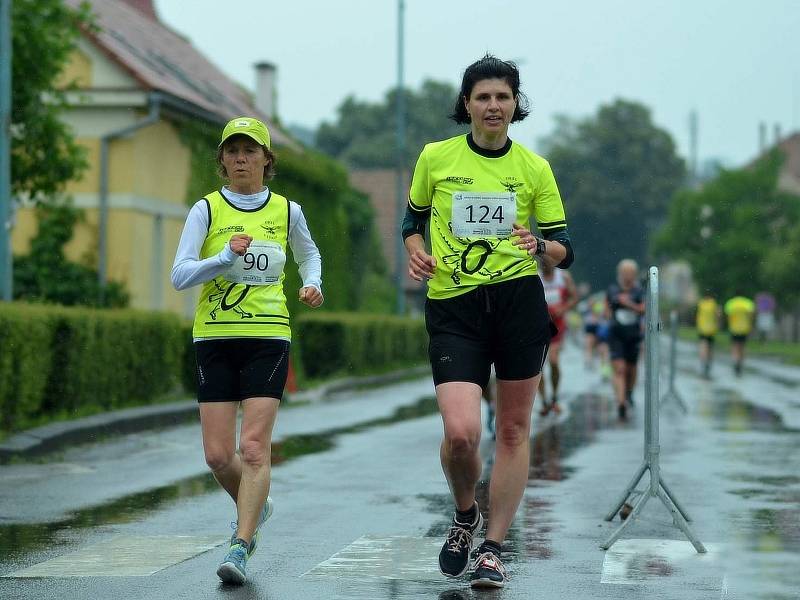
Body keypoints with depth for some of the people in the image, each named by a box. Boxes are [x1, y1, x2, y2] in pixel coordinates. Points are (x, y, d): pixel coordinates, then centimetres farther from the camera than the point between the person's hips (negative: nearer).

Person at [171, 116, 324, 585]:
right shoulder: (206, 209, 1)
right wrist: (227, 256, -20)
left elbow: (309, 252, 28)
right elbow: (180, 276, -7)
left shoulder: (287, 210, 7)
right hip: (215, 339, 1)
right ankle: (255, 505, 30)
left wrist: (313, 284, 8)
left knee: (254, 448, -12)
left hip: (268, 338, 0)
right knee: (218, 455, 0)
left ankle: (239, 549, -10)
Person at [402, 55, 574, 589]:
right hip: (453, 307, -1)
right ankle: (465, 515, 16)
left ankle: (493, 548, 17)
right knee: (461, 432, -15)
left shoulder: (535, 169, 4)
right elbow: (414, 219, 19)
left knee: (513, 430, 4)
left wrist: (540, 245, -15)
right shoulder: (435, 158, 4)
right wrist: (417, 252, -2)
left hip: (520, 303, 1)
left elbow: (564, 250, 7)